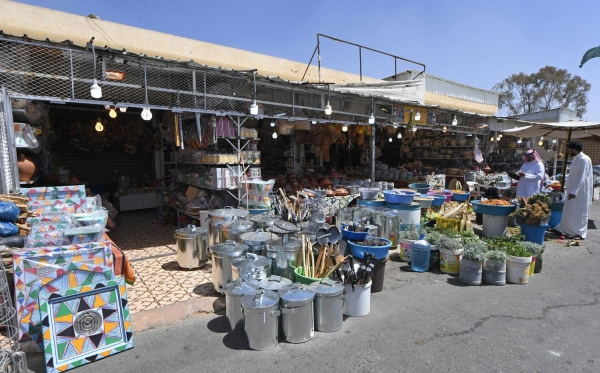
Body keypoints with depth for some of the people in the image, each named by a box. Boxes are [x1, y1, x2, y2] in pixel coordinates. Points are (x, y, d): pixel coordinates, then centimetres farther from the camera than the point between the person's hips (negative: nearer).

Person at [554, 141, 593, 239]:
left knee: (579, 213, 1)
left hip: (580, 192, -9)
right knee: (569, 211, 14)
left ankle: (580, 233, 11)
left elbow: (581, 178, -23)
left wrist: (573, 191, -25)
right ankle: (564, 229, 22)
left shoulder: (584, 159, -18)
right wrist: (567, 186, 22)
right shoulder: (577, 159, 11)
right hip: (573, 190, 9)